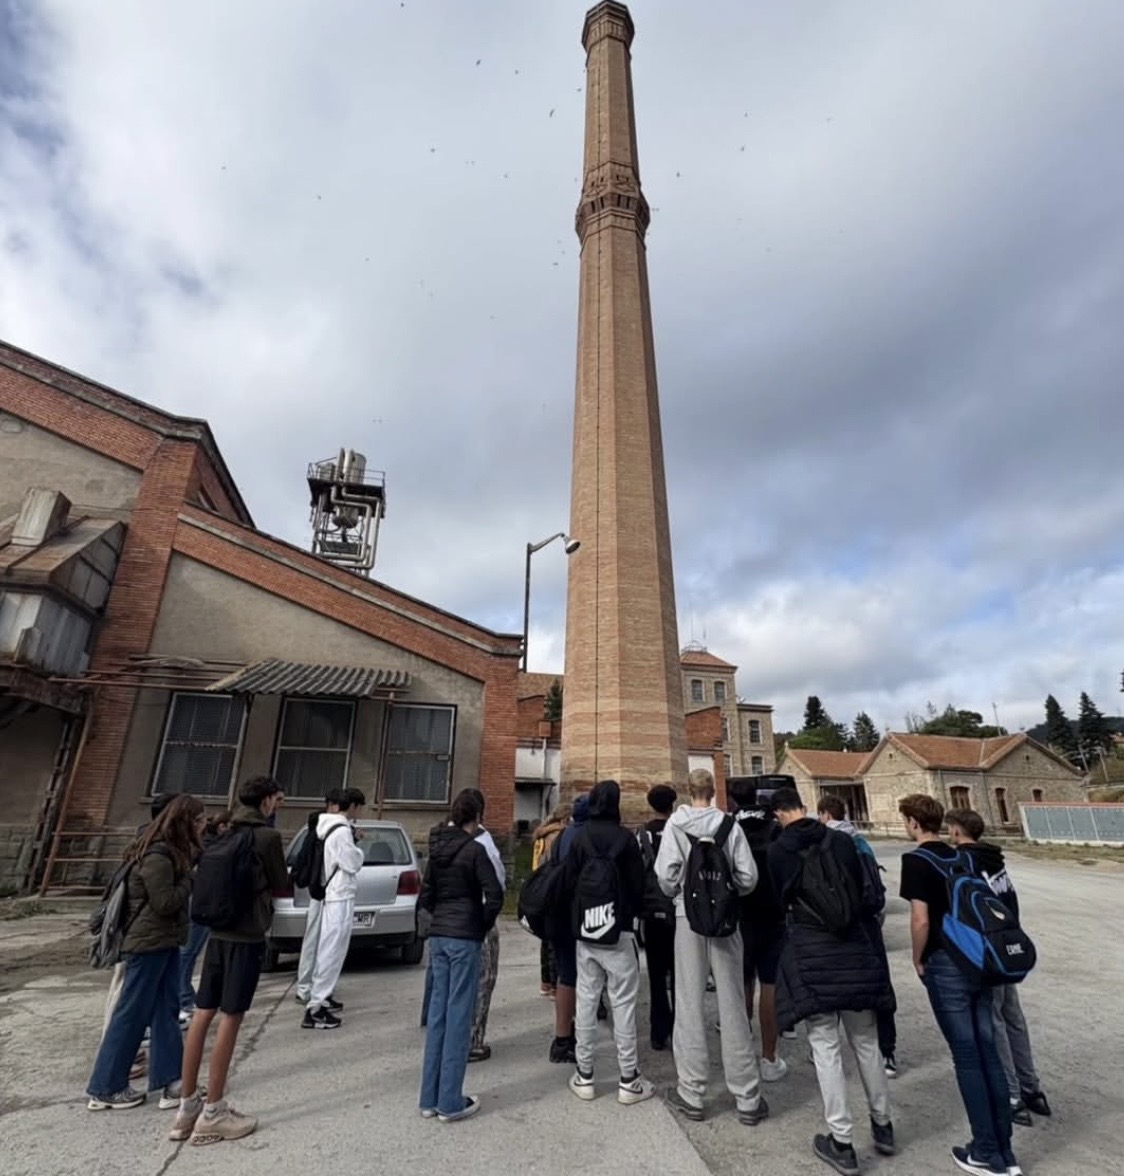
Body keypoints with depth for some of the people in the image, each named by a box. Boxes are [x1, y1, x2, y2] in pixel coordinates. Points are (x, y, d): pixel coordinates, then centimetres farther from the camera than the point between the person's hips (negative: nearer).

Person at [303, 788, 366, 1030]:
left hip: (334, 895, 10)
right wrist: (357, 845, -3)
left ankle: (322, 996, 32)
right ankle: (315, 1008, -2)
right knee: (332, 952, -6)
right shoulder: (342, 831, -21)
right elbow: (353, 863, -18)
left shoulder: (332, 827, 10)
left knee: (328, 950, 20)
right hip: (340, 897, -10)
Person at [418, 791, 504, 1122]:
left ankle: (430, 1098, 23)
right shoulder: (474, 849, -14)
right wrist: (484, 925, -2)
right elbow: (494, 895, -17)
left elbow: (425, 897, 10)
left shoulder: (437, 849, 6)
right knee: (459, 1015, 3)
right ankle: (450, 1102, 13)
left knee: (438, 1012, 14)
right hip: (465, 938, -7)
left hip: (438, 936, 7)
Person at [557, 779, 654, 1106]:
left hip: (584, 932, 3)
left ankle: (584, 1075, 19)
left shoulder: (578, 837, -3)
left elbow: (566, 884, 0)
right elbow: (637, 886, -5)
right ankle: (629, 1079, 12)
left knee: (586, 1001, 11)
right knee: (623, 1004, 6)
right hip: (618, 932, -3)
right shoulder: (625, 838, -10)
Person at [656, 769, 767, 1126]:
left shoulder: (676, 823, -9)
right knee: (732, 1006, 11)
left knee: (689, 1005, 10)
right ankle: (747, 1099, 21)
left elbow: (666, 873, -13)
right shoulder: (730, 824, -6)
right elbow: (748, 875, -6)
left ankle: (691, 1094, 19)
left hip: (688, 917, -1)